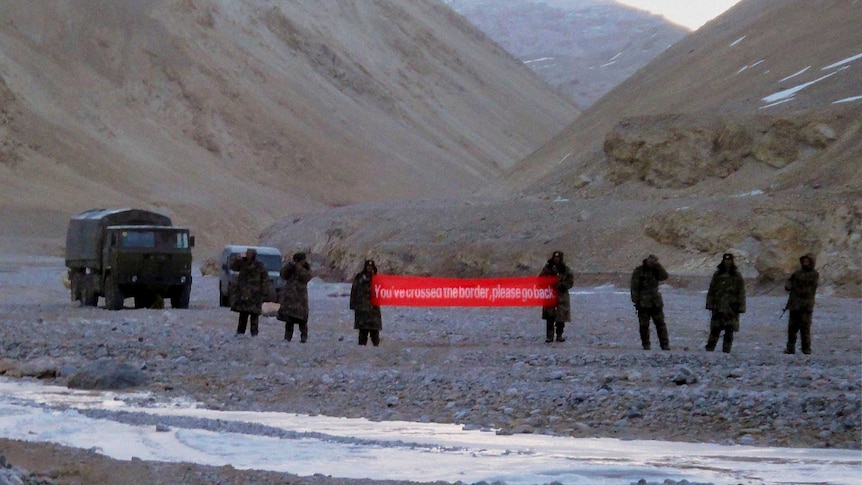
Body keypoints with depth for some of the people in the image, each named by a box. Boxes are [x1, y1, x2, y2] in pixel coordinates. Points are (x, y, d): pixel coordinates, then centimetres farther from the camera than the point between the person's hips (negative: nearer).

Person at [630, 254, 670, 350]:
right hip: (643, 303, -3)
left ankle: (665, 345, 1)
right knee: (644, 326, 1)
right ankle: (646, 345, 10)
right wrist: (635, 300, -9)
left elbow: (664, 276, -7)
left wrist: (658, 266, -13)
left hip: (656, 303, 3)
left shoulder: (655, 270, 10)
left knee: (661, 324, -1)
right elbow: (634, 287, -3)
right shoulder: (639, 271, -1)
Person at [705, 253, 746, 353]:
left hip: (731, 308, -1)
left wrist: (740, 307, -2)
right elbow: (711, 291, 11)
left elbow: (741, 293, 4)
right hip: (718, 308, 1)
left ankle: (726, 351, 6)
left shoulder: (737, 276, 3)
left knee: (729, 332, 1)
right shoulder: (717, 275, 8)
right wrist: (710, 304, 6)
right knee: (715, 330, -2)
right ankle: (709, 348, 1)